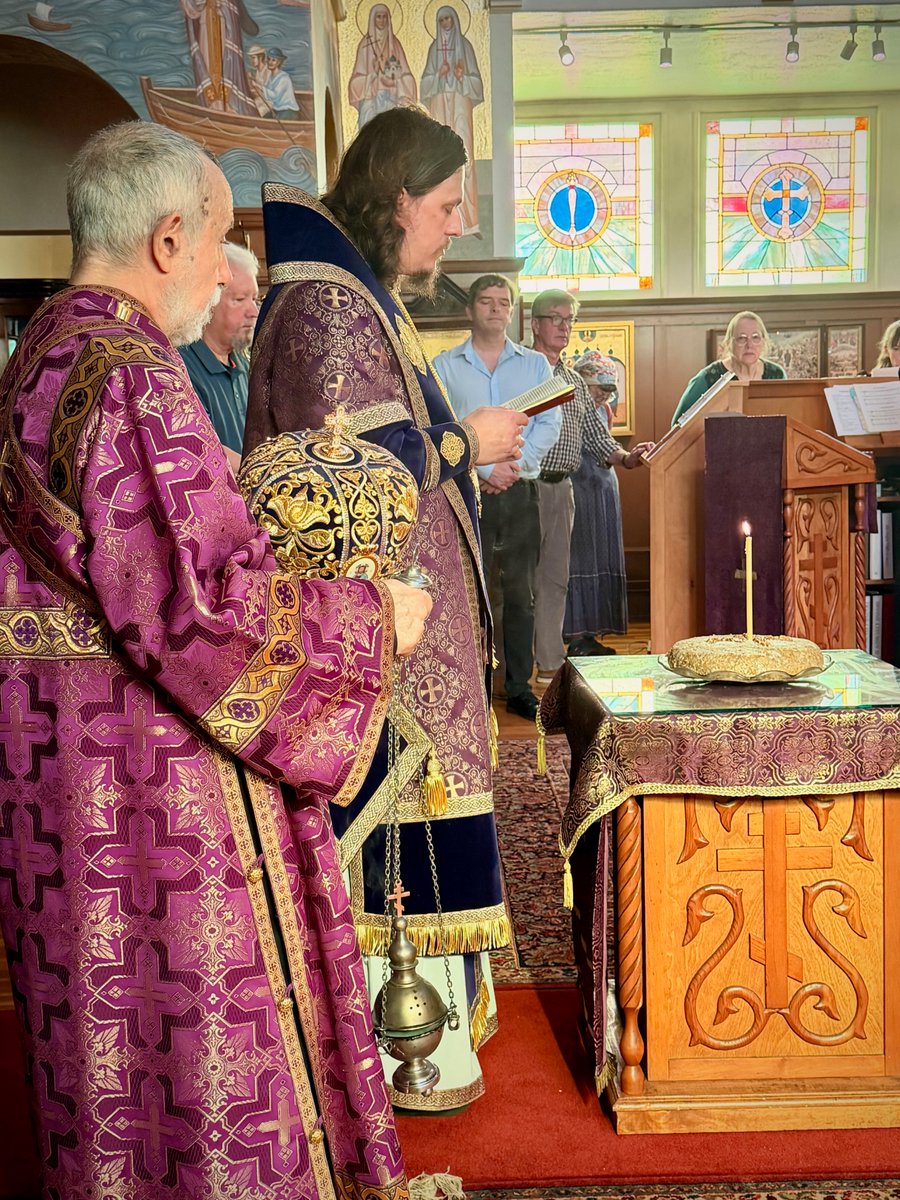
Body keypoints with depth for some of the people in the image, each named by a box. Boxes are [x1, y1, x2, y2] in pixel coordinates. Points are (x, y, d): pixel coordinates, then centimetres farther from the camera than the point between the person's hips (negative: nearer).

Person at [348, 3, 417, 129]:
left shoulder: (394, 43, 9)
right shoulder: (366, 43, 4)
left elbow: (402, 72, 6)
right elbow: (360, 73, 2)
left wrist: (402, 97, -4)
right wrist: (363, 97, -8)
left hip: (392, 96, 2)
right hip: (370, 94, -2)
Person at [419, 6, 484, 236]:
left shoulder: (464, 45, 7)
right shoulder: (434, 47, 14)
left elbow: (475, 78, 5)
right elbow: (426, 80, 11)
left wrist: (462, 76, -15)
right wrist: (439, 74, -8)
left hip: (460, 102, -2)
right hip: (440, 103, 2)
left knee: (463, 152, -11)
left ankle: (465, 215, -13)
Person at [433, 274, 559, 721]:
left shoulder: (535, 364, 13)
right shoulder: (444, 366, 7)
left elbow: (549, 424, 4)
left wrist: (514, 464, -10)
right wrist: (485, 468, -13)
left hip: (521, 491, 2)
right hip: (467, 491, -1)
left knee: (520, 593, 3)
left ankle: (519, 688, 10)